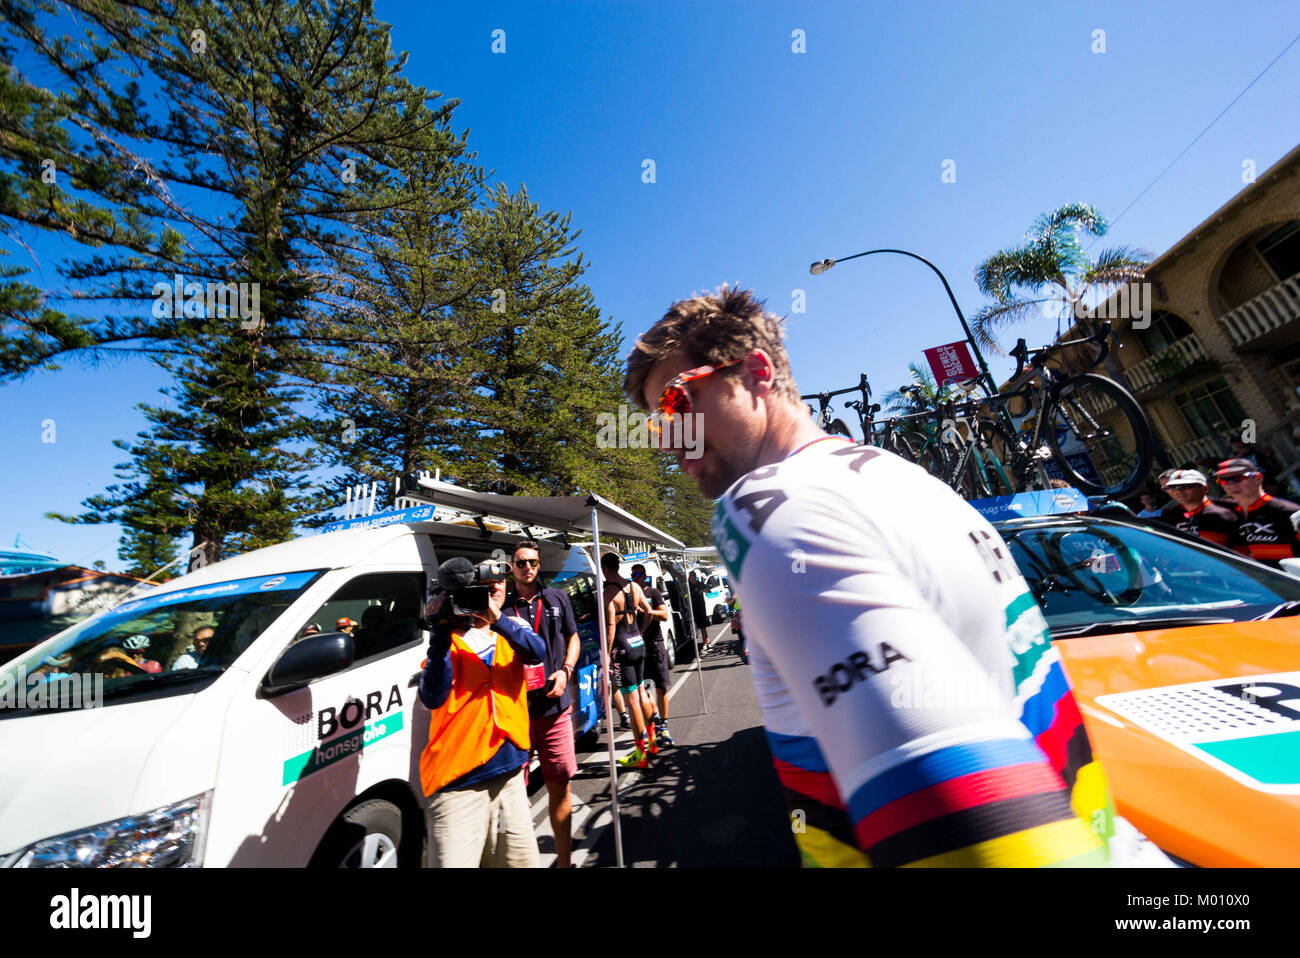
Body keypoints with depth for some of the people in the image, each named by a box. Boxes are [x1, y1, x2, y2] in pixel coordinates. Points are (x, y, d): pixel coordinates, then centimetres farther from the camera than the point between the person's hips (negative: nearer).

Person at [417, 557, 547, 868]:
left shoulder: (511, 629, 5)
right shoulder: (450, 639, -2)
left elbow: (537, 653, -16)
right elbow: (433, 698, -17)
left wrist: (496, 618, -28)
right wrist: (441, 630, -23)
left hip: (509, 774, 3)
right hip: (458, 784, -3)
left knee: (523, 859, 13)